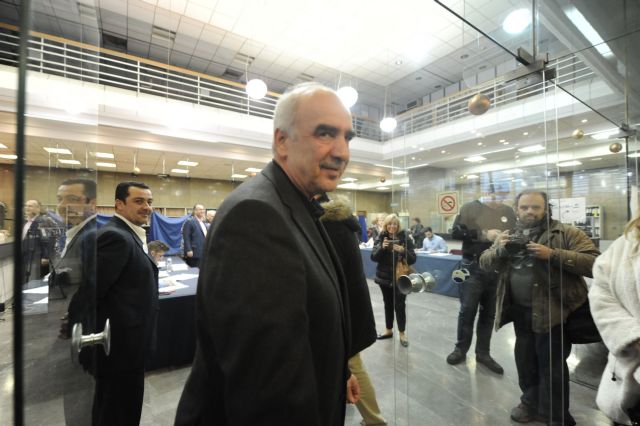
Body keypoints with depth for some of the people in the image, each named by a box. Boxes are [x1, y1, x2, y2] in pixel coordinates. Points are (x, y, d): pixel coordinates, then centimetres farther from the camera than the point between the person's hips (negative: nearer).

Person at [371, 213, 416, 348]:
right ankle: (389, 330, 32)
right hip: (384, 277, 3)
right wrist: (381, 248, -25)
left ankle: (402, 333, 21)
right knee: (388, 304, 15)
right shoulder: (381, 238, -2)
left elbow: (413, 259, -10)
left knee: (399, 305, 2)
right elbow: (373, 257, -8)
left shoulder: (405, 238, -8)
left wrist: (403, 251, -27)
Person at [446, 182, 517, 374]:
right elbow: (456, 232, -11)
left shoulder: (509, 212, 9)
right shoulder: (470, 208, -3)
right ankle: (461, 349, 23)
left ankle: (483, 353, 29)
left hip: (497, 270, 4)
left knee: (489, 313, 14)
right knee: (467, 311, 4)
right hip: (473, 268, -4)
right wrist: (484, 234, -18)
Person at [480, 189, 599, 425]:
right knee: (525, 360, 19)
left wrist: (552, 254, -25)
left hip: (552, 311, -4)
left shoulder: (567, 233, -6)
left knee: (551, 365, 8)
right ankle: (531, 402, 41)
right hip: (520, 311, 5)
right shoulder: (509, 235, 7)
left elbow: (594, 263, -16)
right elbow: (485, 263, 6)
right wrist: (500, 249, -13)